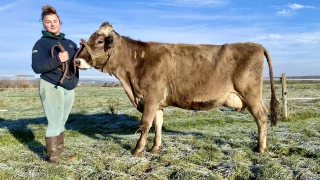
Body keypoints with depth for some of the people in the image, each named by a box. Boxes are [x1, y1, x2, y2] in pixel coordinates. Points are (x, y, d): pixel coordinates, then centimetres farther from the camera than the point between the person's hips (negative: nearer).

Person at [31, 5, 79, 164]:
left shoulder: (70, 43, 14)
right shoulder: (41, 43, -4)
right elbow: (36, 67, -16)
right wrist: (57, 60, -26)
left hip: (69, 88, 5)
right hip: (51, 87, -5)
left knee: (61, 122, 13)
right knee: (54, 123, -4)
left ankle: (60, 151, 26)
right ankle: (53, 156, 8)